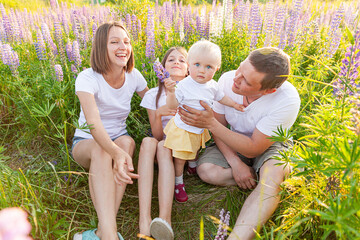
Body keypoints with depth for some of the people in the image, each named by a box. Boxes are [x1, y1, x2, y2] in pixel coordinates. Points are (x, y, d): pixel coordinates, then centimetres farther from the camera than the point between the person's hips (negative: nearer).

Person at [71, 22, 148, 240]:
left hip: (119, 140, 3)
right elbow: (93, 122, -37)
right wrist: (116, 152, -56)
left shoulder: (133, 76, -6)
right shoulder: (88, 78, -21)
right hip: (86, 143, -3)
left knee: (127, 142, -33)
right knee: (100, 149, -38)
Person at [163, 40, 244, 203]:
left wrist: (235, 104, 8)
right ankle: (178, 183, 28)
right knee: (180, 158, 5)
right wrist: (170, 91, -39)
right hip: (182, 129, -6)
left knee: (194, 152, 30)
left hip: (200, 129, 6)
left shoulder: (212, 85, -6)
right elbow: (172, 106, -24)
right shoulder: (184, 85, -24)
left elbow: (221, 97, 14)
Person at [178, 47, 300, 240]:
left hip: (269, 146, -3)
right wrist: (235, 162, -20)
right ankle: (265, 179, -9)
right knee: (206, 170, -23)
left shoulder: (288, 100, -30)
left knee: (273, 175, -36)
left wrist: (210, 123, -35)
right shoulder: (227, 80, -21)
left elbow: (253, 149, -27)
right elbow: (218, 126, -8)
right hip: (232, 145, 4)